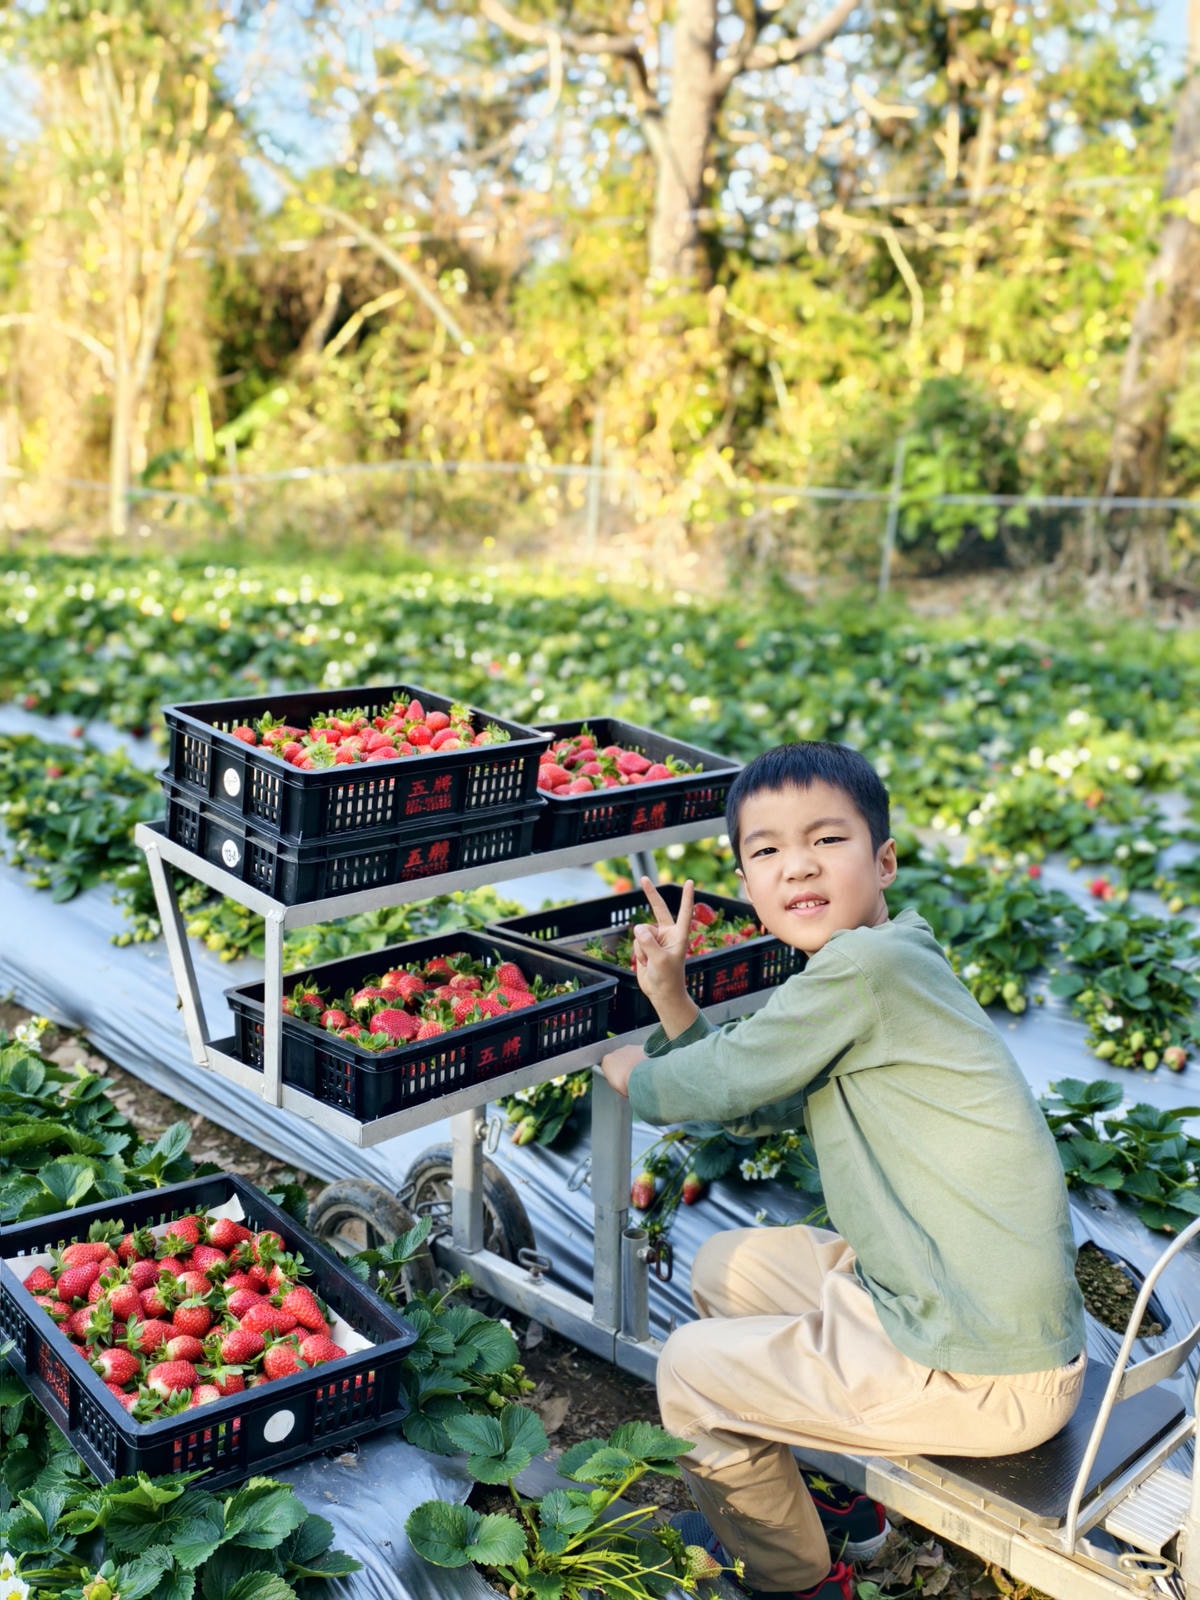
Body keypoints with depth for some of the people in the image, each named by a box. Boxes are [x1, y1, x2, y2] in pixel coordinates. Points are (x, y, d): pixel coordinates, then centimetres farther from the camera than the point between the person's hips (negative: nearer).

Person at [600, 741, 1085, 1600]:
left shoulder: (863, 966, -23)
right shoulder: (881, 971, 8)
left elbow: (716, 1084, -12)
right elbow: (754, 1107, 16)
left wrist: (633, 1075, 9)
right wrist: (672, 999, 4)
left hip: (984, 1378, -9)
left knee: (691, 1369, 3)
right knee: (727, 1266, 20)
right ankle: (837, 1505, 35)